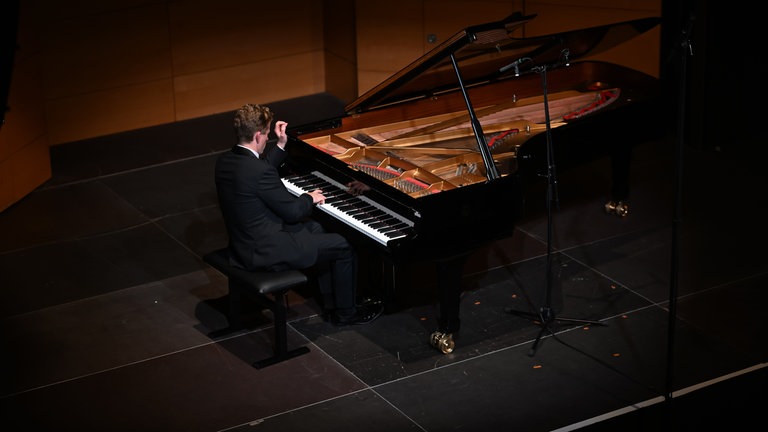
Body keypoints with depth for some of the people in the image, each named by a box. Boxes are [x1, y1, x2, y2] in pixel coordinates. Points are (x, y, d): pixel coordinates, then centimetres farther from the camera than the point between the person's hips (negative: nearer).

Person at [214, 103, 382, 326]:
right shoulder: (259, 171, -29)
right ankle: (346, 312, 23)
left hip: (243, 242, 10)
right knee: (344, 246, 3)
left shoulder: (224, 161, -1)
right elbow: (293, 211, -18)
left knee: (315, 228, 27)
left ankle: (330, 304, 33)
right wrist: (310, 198, 1)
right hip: (266, 251, -10)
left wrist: (281, 144, 15)